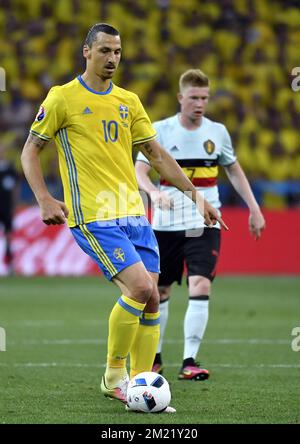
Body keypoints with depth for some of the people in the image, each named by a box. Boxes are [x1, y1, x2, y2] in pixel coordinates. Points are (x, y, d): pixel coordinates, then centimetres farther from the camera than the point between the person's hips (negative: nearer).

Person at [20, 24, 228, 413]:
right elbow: (30, 150, 2)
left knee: (151, 301, 0)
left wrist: (195, 195, 13)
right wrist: (44, 200, -11)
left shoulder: (128, 101, 14)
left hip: (133, 213, 6)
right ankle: (114, 375, -2)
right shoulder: (63, 98, -1)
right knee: (140, 288, -19)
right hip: (93, 217, -6)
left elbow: (156, 154, 18)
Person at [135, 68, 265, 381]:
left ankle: (189, 361, -16)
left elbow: (234, 170, 18)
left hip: (205, 225, 0)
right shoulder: (160, 130, -4)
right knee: (160, 291, 8)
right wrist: (154, 191, -34)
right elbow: (139, 171, -13)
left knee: (200, 287, -17)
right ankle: (154, 357, 27)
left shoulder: (217, 132, 4)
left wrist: (254, 208, 12)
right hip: (166, 224, 0)